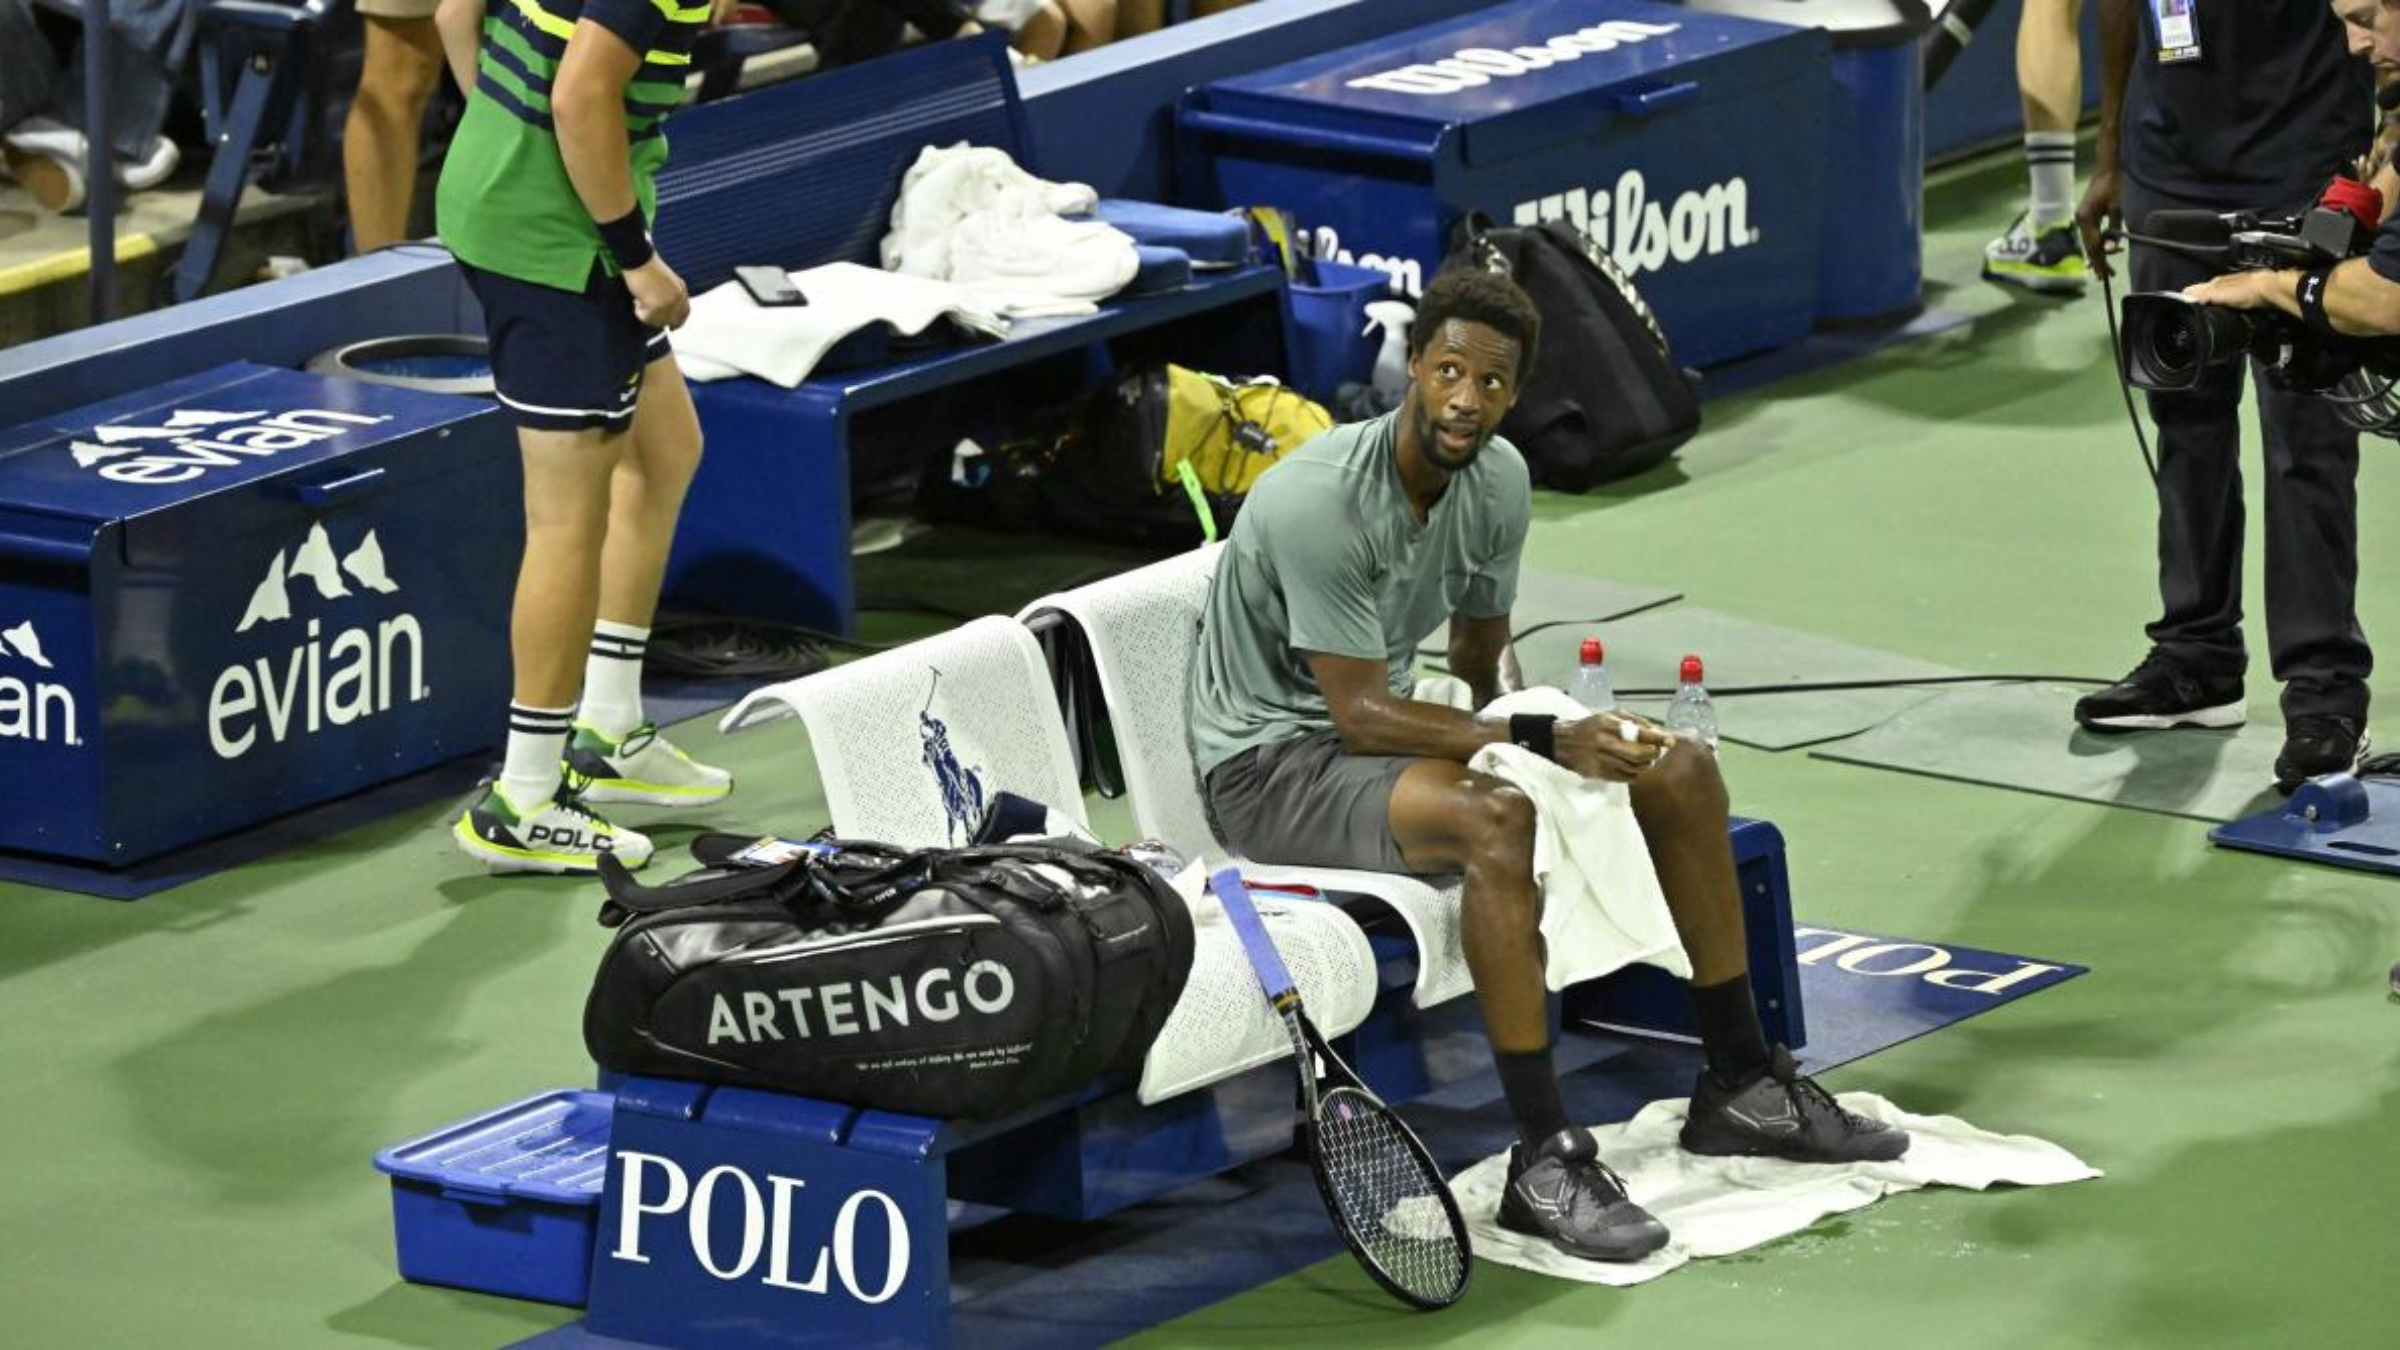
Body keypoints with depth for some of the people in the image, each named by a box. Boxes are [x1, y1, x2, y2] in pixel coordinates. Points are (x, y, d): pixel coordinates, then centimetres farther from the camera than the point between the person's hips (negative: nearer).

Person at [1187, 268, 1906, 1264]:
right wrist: (1545, 742, -30)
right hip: (1272, 761, -9)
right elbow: (1360, 717, -27)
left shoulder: (1497, 482, -1)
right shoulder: (1319, 502, -28)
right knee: (1494, 817, -37)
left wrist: (1527, 729, -9)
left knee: (1681, 769, 0)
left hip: (1378, 720, 9)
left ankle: (1740, 1085, 11)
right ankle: (1543, 1163, -35)